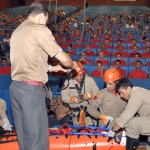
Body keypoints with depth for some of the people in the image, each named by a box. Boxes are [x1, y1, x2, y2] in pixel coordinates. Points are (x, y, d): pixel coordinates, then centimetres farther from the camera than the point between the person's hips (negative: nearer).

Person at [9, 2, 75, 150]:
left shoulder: (17, 31, 18)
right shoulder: (40, 30, -7)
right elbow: (64, 59, -8)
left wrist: (51, 68, 25)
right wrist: (72, 65, 14)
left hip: (15, 87, 9)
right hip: (31, 88, -8)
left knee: (23, 135, 15)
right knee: (37, 137, -2)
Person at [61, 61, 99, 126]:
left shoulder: (90, 80, -3)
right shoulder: (68, 82, -3)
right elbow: (64, 96, -4)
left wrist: (90, 95, -23)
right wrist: (75, 99, -18)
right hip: (76, 112, 1)